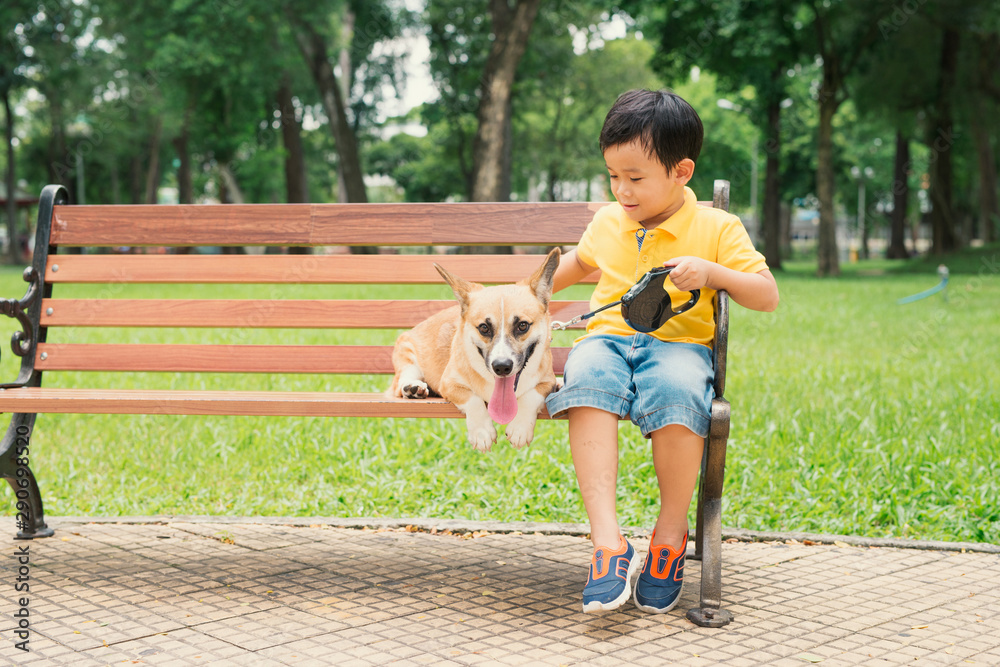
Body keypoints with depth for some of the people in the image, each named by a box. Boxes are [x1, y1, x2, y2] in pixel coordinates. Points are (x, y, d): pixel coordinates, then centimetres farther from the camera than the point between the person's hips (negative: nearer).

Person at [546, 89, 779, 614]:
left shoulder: (716, 228, 4)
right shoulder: (607, 222, 17)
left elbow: (767, 296, 1)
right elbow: (581, 260, 40)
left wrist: (710, 271, -14)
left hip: (679, 342, -2)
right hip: (608, 338, 3)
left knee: (678, 392, -40)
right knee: (587, 381, -36)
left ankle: (671, 535, -18)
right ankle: (607, 540, -42)